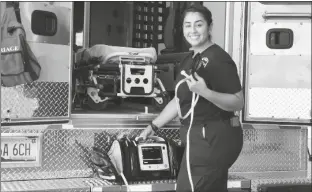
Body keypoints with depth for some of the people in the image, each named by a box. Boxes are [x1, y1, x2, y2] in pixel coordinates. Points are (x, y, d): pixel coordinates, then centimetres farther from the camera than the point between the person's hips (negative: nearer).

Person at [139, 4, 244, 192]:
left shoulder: (218, 59, -16)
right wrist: (154, 126, 18)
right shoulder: (191, 59, 14)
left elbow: (238, 102, -20)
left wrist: (205, 92, -32)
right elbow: (180, 100, 20)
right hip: (202, 137, 9)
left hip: (214, 139, -9)